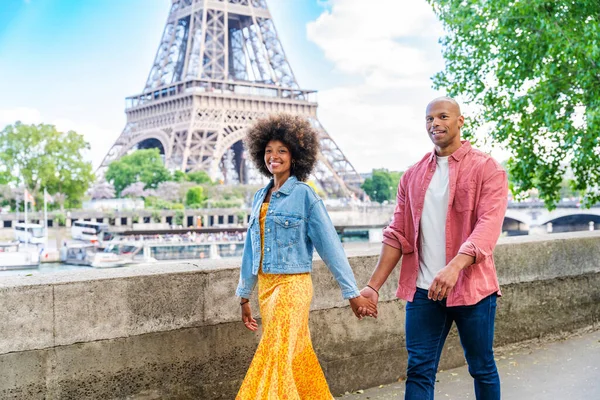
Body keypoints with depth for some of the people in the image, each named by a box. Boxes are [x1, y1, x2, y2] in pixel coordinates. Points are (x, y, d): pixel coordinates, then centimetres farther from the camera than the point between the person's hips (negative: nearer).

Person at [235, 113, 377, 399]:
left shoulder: (304, 195, -8)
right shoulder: (260, 197, 10)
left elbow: (330, 245, -9)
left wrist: (352, 293, -9)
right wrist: (244, 296, 19)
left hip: (292, 286, -6)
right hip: (265, 287, 6)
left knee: (274, 358, -8)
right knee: (297, 358, 13)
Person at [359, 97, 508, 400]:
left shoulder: (487, 169, -4)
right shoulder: (412, 176, 10)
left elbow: (489, 225, -17)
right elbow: (397, 235, 10)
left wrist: (454, 267, -33)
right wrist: (373, 286, 1)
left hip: (471, 287, -3)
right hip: (422, 289, 3)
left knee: (482, 369, 12)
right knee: (419, 371, 3)